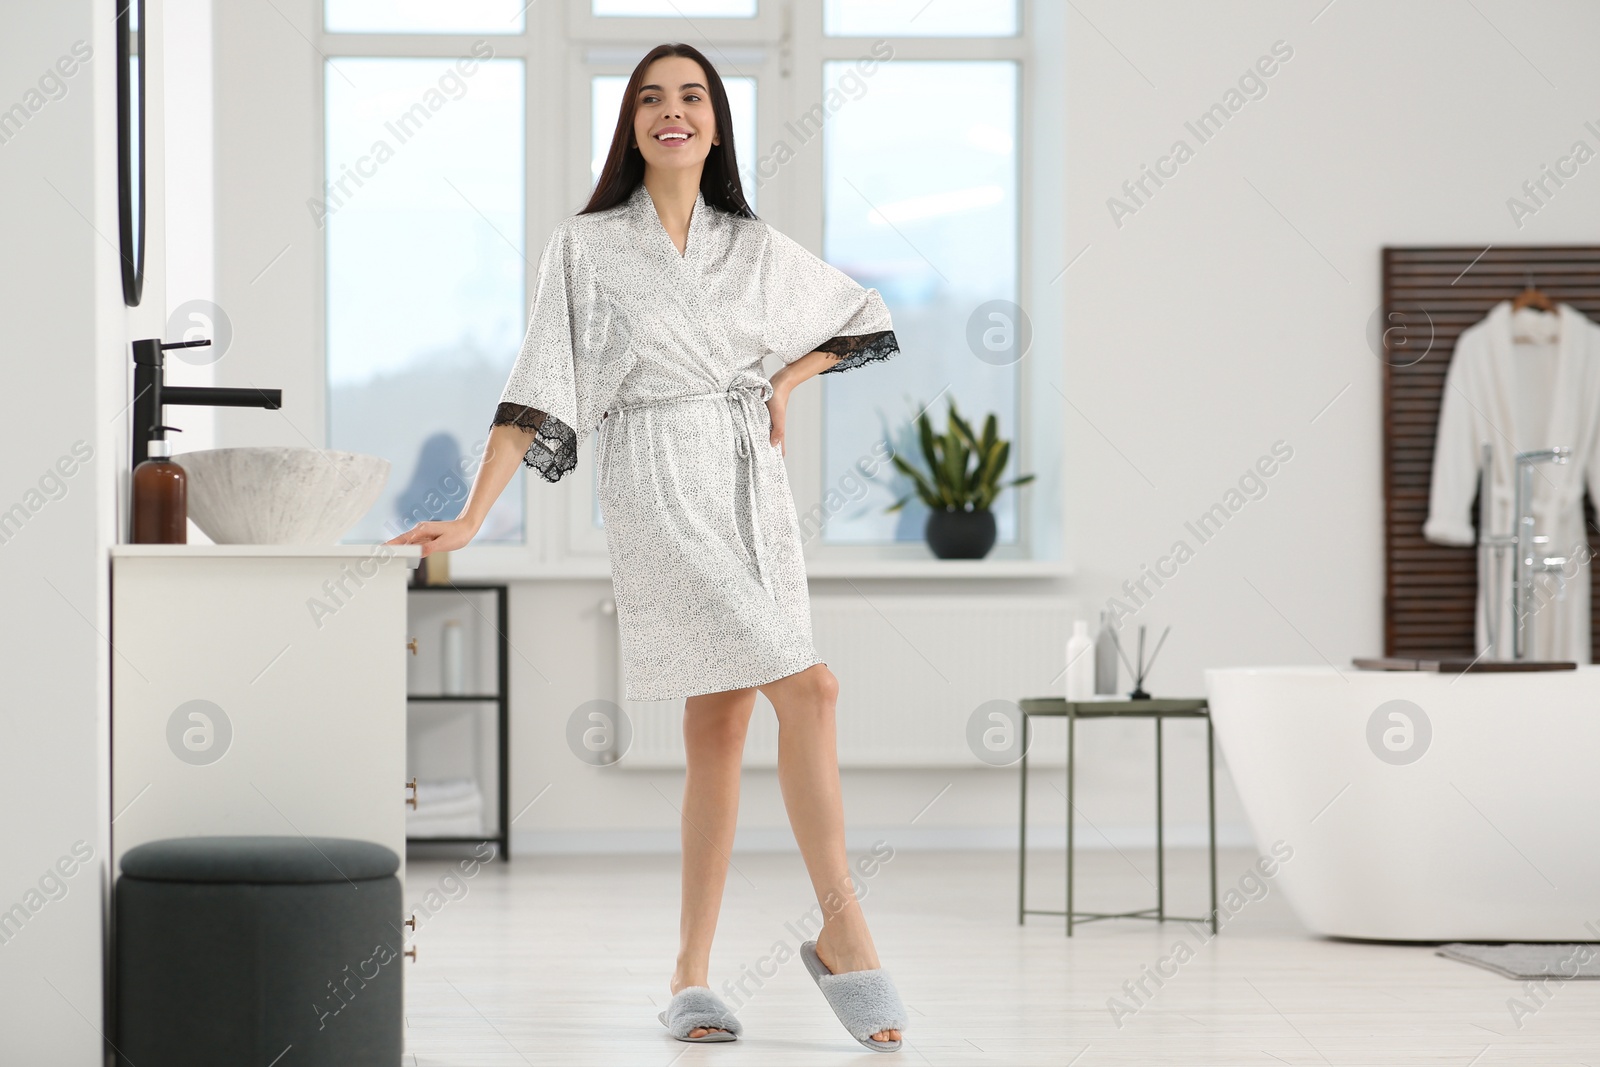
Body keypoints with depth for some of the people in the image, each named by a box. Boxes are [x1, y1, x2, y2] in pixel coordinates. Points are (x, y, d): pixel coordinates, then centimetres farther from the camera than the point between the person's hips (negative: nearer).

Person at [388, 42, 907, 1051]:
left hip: (753, 483, 4)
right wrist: (470, 519, -8)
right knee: (809, 688, -18)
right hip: (658, 485, -4)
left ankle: (693, 975, 5)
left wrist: (784, 385, 12)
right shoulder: (586, 247, 2)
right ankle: (844, 929, -11)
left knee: (720, 723, 0)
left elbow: (863, 315, 26)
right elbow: (538, 393, -1)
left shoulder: (754, 246, 12)